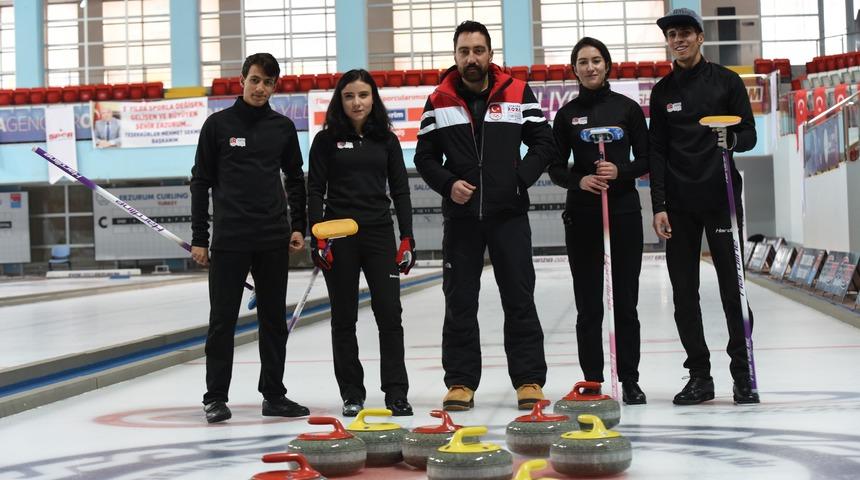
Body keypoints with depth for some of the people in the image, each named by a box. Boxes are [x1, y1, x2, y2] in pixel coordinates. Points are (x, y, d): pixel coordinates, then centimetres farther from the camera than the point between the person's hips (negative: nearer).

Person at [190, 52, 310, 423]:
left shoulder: (283, 127, 8)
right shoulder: (219, 124, 0)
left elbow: (295, 179, 15)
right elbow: (201, 182, 1)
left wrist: (298, 226, 4)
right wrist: (199, 237, -4)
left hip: (273, 241, 3)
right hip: (229, 240, -3)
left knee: (274, 320, 9)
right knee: (223, 320, 0)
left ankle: (273, 395, 18)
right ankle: (215, 397, 10)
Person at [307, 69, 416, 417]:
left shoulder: (386, 140, 7)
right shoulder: (327, 139, 2)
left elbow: (400, 192, 7)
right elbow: (315, 191, 0)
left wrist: (407, 238, 0)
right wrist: (317, 237, -10)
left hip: (379, 233, 1)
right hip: (339, 236, -1)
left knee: (389, 313, -5)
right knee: (344, 318, 5)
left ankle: (396, 394, 1)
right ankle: (352, 395, 14)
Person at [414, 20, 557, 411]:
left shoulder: (518, 94, 1)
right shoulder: (439, 102, 4)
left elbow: (543, 143, 3)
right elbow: (425, 156, 6)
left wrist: (521, 178, -10)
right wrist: (448, 185, -10)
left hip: (509, 213, -1)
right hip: (460, 216, 1)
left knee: (519, 299, 3)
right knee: (459, 301, 5)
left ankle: (529, 379, 9)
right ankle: (460, 381, 13)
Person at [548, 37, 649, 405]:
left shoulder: (628, 108, 3)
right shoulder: (567, 113, 5)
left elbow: (645, 161, 4)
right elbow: (556, 168, 5)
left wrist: (620, 171, -15)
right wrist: (579, 180, -14)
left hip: (624, 212, -1)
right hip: (582, 216, 1)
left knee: (626, 302, 2)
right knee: (588, 306, 3)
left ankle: (630, 381, 10)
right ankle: (592, 381, 10)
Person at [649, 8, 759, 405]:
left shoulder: (726, 81, 3)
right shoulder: (662, 92, 10)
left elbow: (750, 136, 2)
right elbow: (657, 152, 7)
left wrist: (732, 140, -21)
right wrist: (659, 205, -1)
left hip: (721, 197, -3)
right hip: (679, 204, 3)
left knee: (733, 286, -2)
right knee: (684, 292, 3)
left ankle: (743, 374, 6)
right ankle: (699, 375, 12)